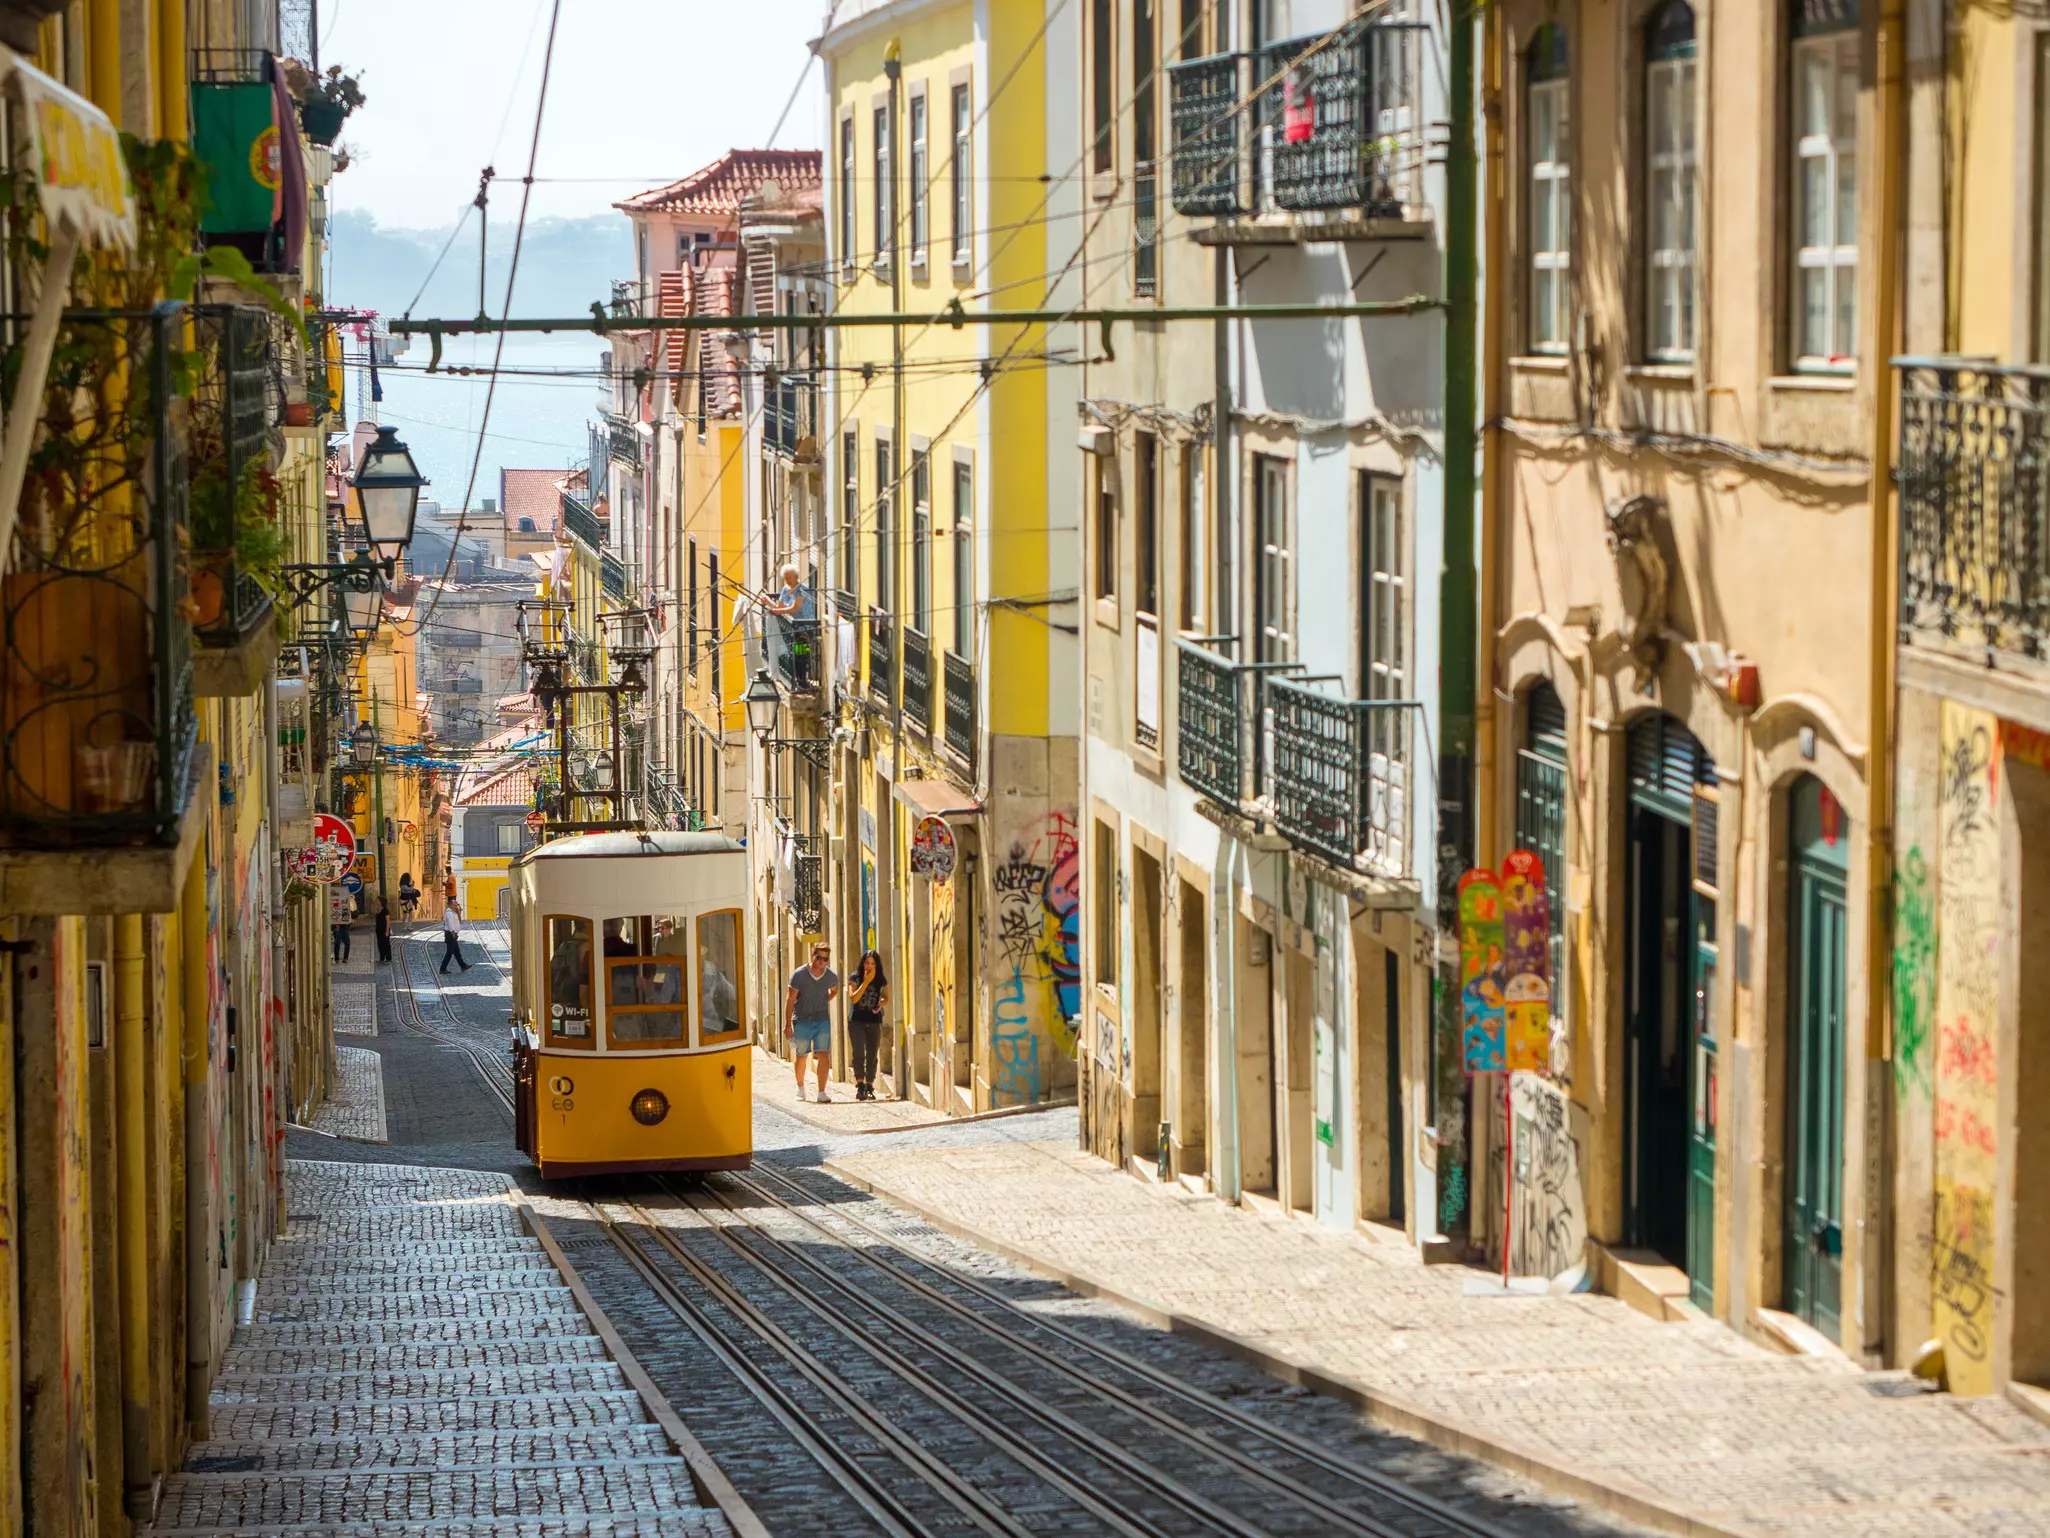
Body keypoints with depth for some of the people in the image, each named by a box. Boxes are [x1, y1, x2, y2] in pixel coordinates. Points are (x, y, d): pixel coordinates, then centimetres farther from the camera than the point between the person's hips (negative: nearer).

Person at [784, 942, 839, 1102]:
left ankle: (821, 1093, -9)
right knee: (801, 1056, 10)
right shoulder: (799, 975, -13)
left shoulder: (831, 976, -4)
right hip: (802, 1021, -1)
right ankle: (800, 1088, 31)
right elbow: (790, 999, -9)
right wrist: (788, 1025, -12)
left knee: (823, 1056, -11)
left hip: (822, 1020, 1)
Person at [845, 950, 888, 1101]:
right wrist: (866, 982, -16)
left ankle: (869, 1087, 13)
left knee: (872, 1056, 5)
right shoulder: (856, 978, -3)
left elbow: (886, 998, 14)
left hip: (874, 1022, 2)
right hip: (856, 1021, -2)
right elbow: (853, 998, -13)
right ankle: (860, 1085, -15)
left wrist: (881, 1004, -9)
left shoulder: (881, 981, 4)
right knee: (859, 1053, -14)